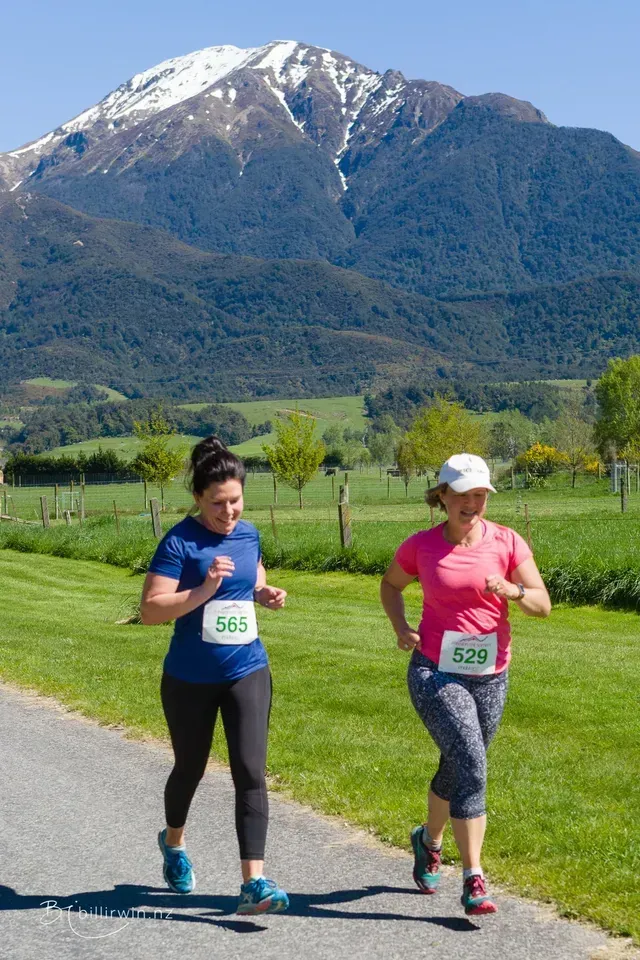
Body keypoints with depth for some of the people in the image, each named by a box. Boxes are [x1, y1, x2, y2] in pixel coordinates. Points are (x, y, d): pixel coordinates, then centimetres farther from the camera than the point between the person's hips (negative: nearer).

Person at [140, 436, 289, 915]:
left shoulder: (249, 535, 1)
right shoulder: (180, 542, -15)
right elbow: (150, 610, -19)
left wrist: (266, 594, 0)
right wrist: (205, 590, -29)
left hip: (247, 672, 3)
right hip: (190, 678, -3)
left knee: (250, 772, -8)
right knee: (191, 768, 17)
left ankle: (253, 884, -8)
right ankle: (174, 842, 47)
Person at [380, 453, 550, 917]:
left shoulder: (507, 543, -2)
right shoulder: (421, 546, -2)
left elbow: (543, 604, -6)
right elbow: (390, 584, 16)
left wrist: (513, 590, -27)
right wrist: (401, 626, -1)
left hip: (490, 677, 3)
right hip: (436, 673, -3)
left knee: (457, 770, 16)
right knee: (471, 763, -20)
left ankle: (429, 840, 46)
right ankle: (474, 880, -14)